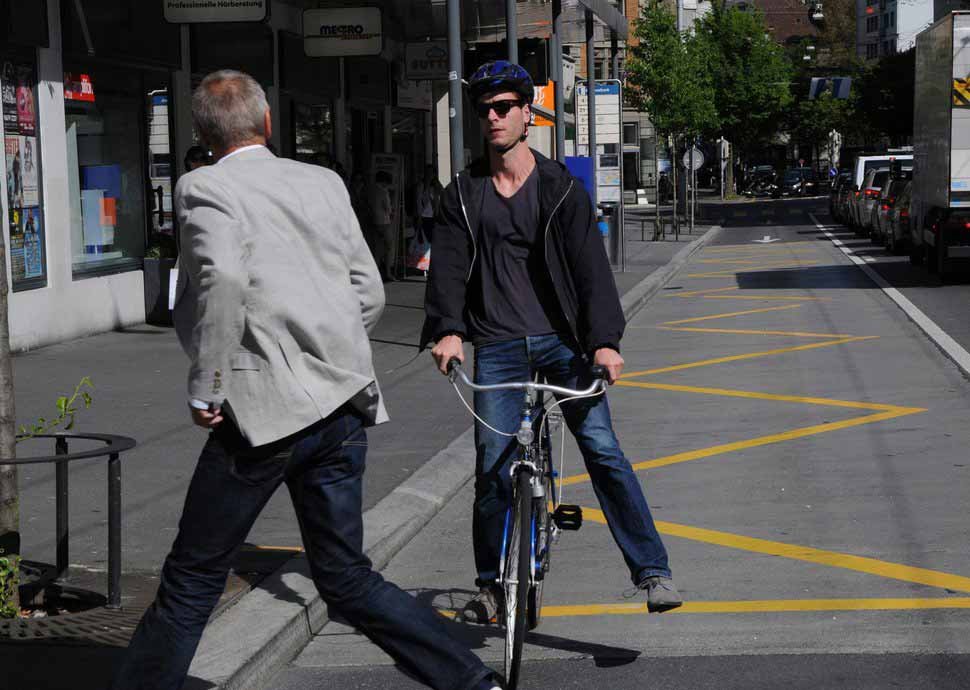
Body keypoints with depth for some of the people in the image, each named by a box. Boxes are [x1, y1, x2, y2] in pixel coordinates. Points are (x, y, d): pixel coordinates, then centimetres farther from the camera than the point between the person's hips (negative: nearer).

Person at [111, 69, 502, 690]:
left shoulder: (205, 188, -4)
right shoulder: (324, 183, 13)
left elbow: (222, 278, -23)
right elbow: (371, 295, 13)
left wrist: (205, 390, -15)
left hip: (263, 408, -6)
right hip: (343, 406, 6)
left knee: (192, 581, 5)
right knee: (347, 579, 15)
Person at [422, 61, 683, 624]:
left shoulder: (561, 187, 3)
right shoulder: (464, 194, 9)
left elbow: (590, 265, -6)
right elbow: (449, 267, 0)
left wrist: (605, 339, -20)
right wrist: (448, 330, -19)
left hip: (562, 341, -1)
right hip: (497, 346, 2)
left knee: (603, 451, -11)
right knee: (493, 467, -3)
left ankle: (653, 571, -5)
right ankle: (492, 586, 13)